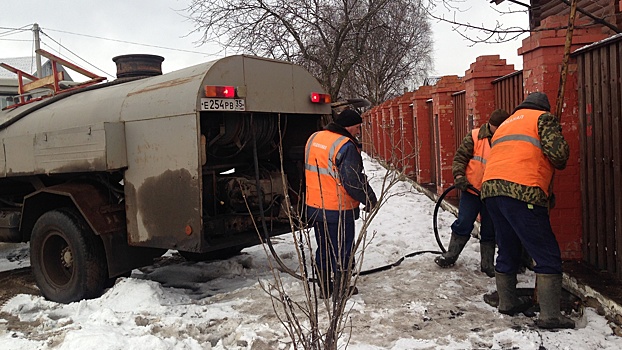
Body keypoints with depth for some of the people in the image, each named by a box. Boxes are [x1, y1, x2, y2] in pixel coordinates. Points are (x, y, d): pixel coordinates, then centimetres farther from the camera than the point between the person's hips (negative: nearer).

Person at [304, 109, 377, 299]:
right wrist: (370, 199, -9)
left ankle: (324, 287, 29)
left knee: (323, 248, 19)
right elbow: (354, 181, -22)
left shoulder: (313, 138, 7)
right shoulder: (345, 146, -19)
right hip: (338, 210, -8)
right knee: (342, 250, 8)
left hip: (314, 207, 8)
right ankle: (341, 289, 19)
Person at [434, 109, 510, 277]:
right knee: (463, 224, 3)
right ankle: (451, 255, 21)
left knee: (489, 230, 10)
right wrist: (459, 176, -19)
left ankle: (487, 264, 23)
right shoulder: (475, 136, -7)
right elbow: (460, 157, -4)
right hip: (471, 189, -1)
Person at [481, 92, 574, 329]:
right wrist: (561, 163, 18)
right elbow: (557, 152, -6)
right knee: (548, 256, -1)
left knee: (507, 252, 20)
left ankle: (507, 302, 28)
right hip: (522, 191, -7)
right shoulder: (543, 118, 10)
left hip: (490, 187, 8)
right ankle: (549, 315, -3)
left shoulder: (505, 124, 32)